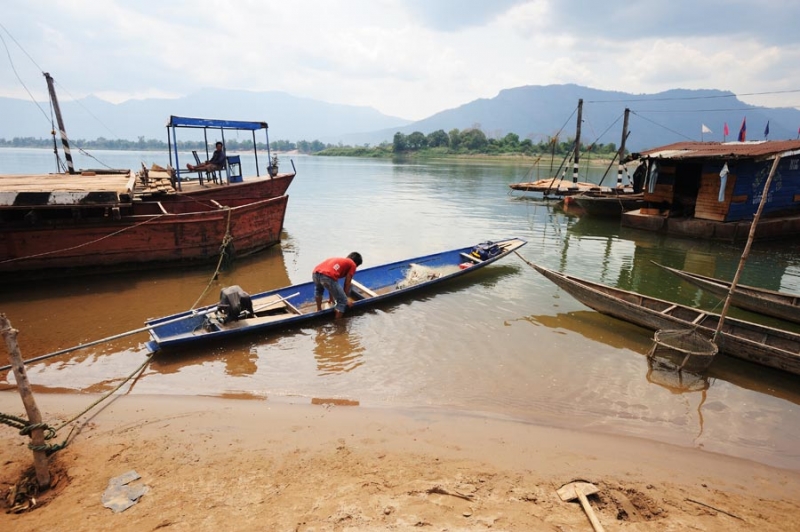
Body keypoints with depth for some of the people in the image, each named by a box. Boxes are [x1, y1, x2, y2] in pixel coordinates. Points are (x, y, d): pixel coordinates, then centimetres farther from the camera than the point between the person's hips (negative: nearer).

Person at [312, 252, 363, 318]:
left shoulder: (338, 259, 39)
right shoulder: (352, 265, 20)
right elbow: (347, 284, 17)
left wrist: (331, 297, 54)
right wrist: (347, 299, 31)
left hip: (316, 272, 8)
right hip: (327, 277, -8)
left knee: (318, 290, 43)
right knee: (342, 301, 12)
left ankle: (319, 310, 55)